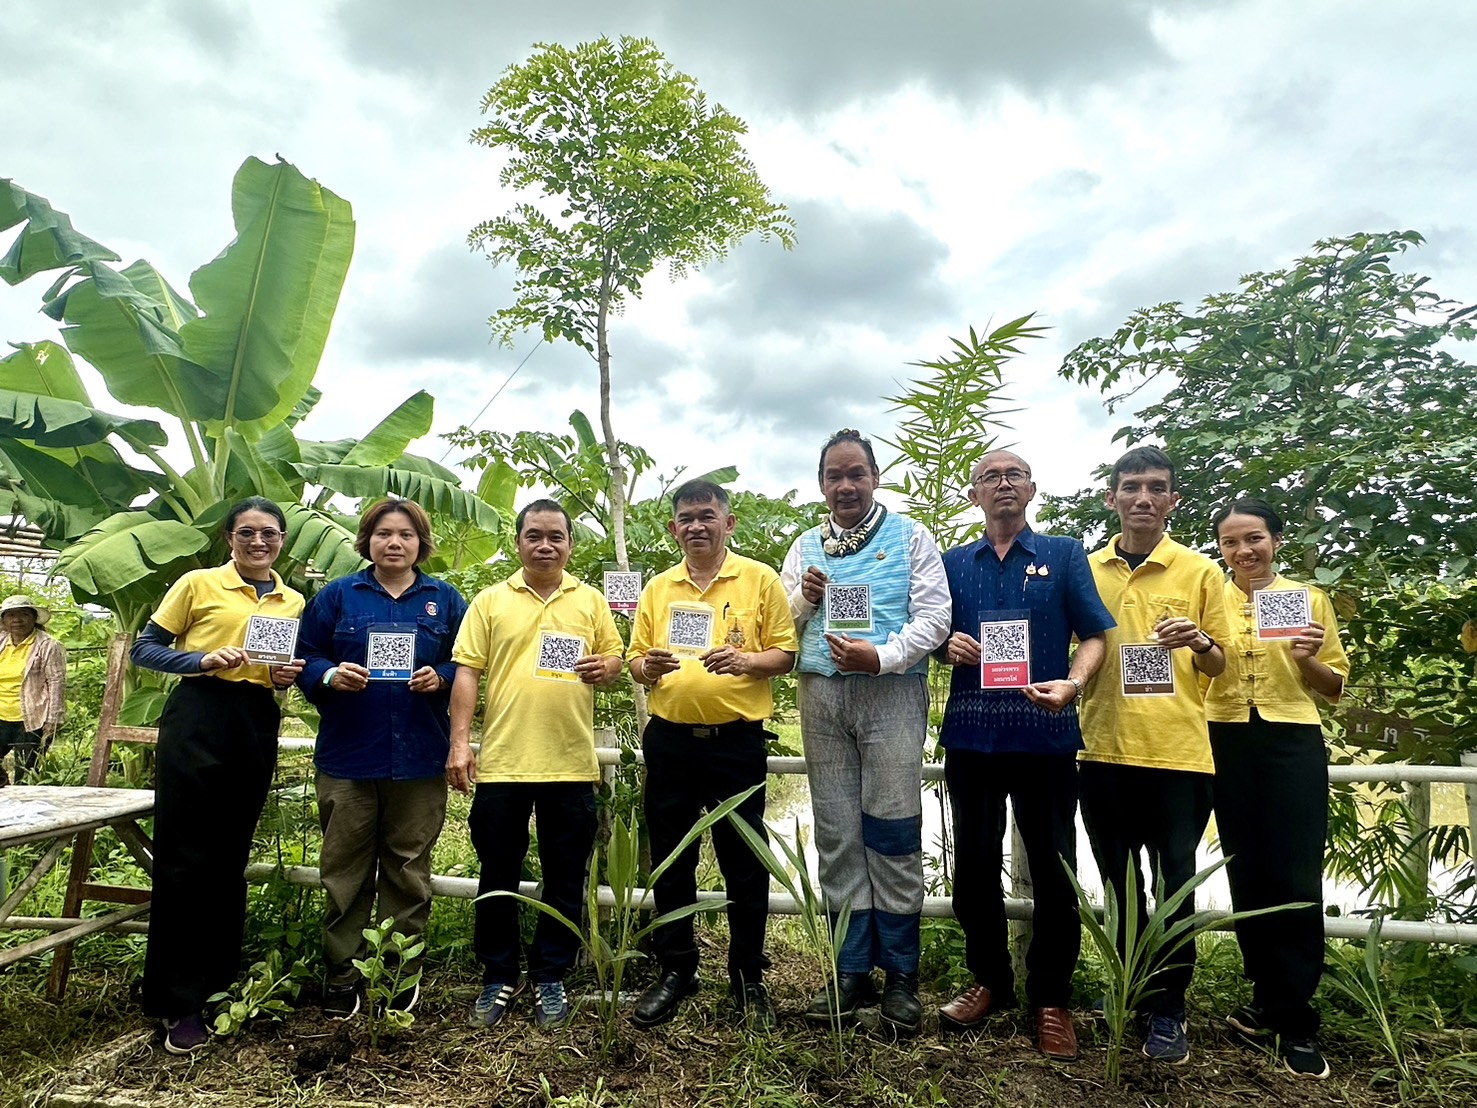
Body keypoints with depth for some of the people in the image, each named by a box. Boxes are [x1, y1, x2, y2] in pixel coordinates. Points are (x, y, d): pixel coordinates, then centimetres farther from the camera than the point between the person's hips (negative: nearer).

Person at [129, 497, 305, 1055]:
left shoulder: (293, 602, 13)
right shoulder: (198, 584, 0)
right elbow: (145, 649, 1)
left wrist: (288, 676, -2)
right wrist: (203, 661, -16)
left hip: (257, 730, 4)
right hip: (196, 722, -4)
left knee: (230, 859, 12)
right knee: (183, 858, -1)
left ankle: (218, 983, 25)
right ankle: (178, 1002, 10)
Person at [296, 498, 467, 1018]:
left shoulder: (446, 600, 7)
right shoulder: (337, 596, 7)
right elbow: (304, 659, 5)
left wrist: (441, 678, -12)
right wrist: (331, 676, -14)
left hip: (419, 759, 0)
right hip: (347, 755, 0)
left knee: (408, 868, 8)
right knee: (345, 868, 7)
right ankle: (341, 973, 22)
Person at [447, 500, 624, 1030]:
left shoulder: (591, 600, 8)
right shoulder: (490, 601, 4)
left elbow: (614, 657, 11)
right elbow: (467, 671, 0)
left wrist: (605, 667, -14)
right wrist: (460, 742, -7)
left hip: (572, 764, 1)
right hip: (501, 761, 0)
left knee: (565, 878, 10)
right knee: (498, 875, 11)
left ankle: (550, 978, 27)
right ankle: (498, 977, 29)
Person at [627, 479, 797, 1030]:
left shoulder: (760, 579, 0)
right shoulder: (657, 588, 10)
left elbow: (785, 654, -2)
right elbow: (636, 659, 12)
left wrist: (743, 662, -20)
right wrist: (648, 667, -11)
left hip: (737, 740, -3)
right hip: (669, 739, 3)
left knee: (744, 862, 7)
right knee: (670, 860, 12)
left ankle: (748, 976, 25)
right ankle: (676, 969, 29)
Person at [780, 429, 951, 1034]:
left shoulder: (910, 537, 4)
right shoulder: (806, 546, 15)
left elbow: (933, 618, -5)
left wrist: (880, 656, -19)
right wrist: (804, 598, -5)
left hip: (891, 691, -3)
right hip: (821, 693, 4)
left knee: (892, 834, -1)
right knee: (837, 836, 8)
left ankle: (900, 975, 14)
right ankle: (851, 970, 20)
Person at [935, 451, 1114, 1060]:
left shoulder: (1065, 555, 5)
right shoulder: (954, 563, 11)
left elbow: (1093, 636, -1)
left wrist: (1073, 684, -20)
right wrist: (948, 647, -9)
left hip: (1045, 734, -2)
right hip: (971, 734, 2)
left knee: (1053, 869, 5)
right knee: (974, 864, 10)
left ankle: (1050, 997, 23)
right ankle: (990, 980, 29)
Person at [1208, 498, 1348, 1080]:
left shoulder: (1309, 599, 4)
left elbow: (1334, 689, 7)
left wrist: (1308, 658, -13)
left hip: (1293, 744, -2)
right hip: (1227, 745, 2)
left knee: (1296, 878, -4)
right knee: (1247, 873, 11)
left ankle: (1297, 1023, 8)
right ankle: (1268, 997, 27)